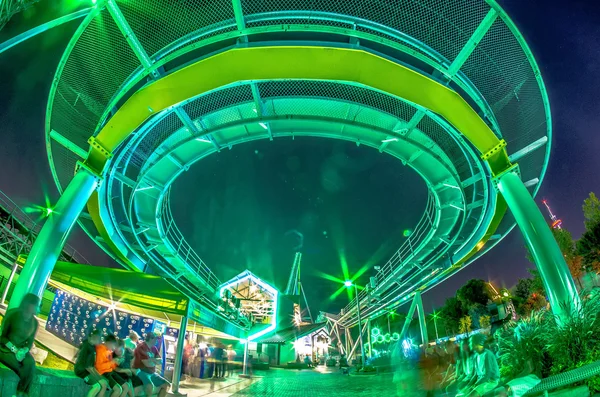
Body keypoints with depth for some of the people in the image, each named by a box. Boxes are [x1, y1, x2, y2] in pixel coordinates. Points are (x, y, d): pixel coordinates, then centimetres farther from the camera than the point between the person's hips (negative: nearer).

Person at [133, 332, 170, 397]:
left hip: (152, 373, 8)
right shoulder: (141, 347, -14)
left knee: (167, 385, -1)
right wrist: (155, 361, -2)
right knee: (150, 386, -35)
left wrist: (151, 359, -15)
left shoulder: (154, 348, 10)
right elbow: (147, 364, -20)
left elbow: (160, 361, 3)